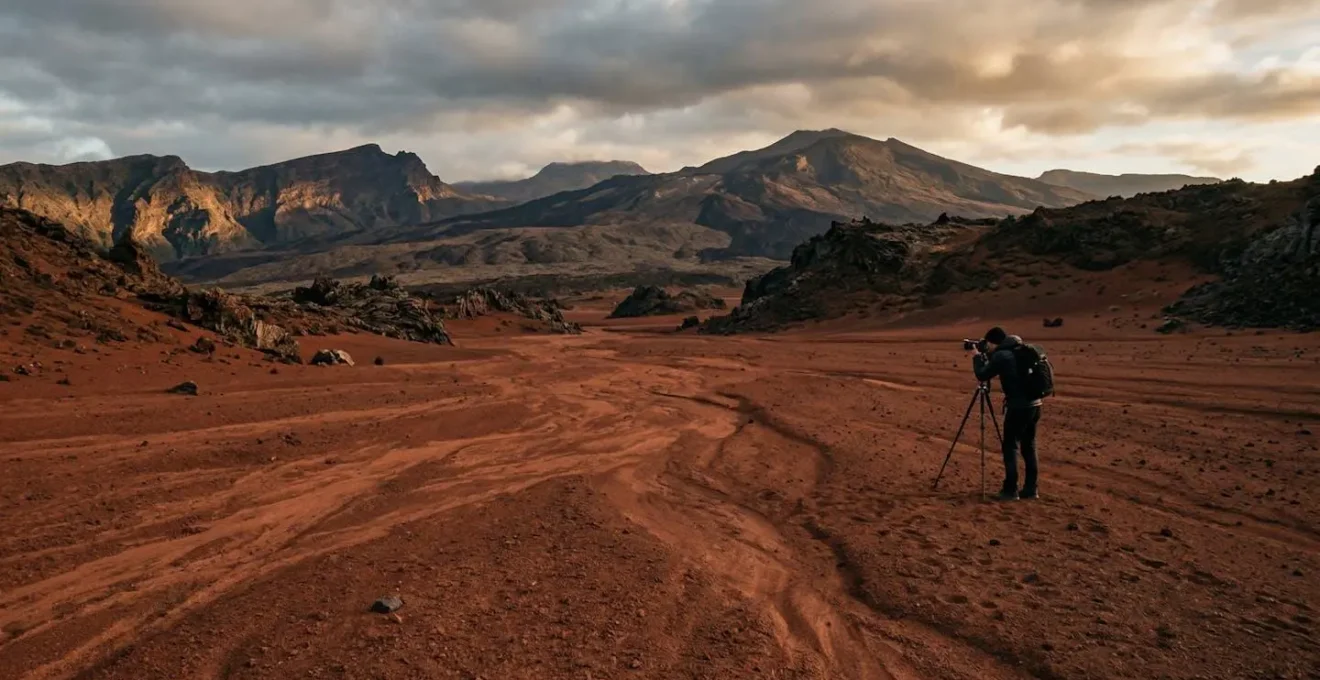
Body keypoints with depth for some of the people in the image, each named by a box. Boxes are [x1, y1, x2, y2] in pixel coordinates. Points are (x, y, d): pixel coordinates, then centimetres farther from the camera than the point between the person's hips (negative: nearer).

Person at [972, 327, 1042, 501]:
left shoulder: (1001, 355, -10)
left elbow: (982, 375, -4)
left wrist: (977, 357, 9)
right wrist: (987, 356, 21)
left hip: (1018, 406, -8)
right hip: (1034, 404, 8)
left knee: (1010, 447, 0)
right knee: (1029, 446, 13)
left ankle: (1010, 490, 1)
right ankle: (1031, 488, 16)